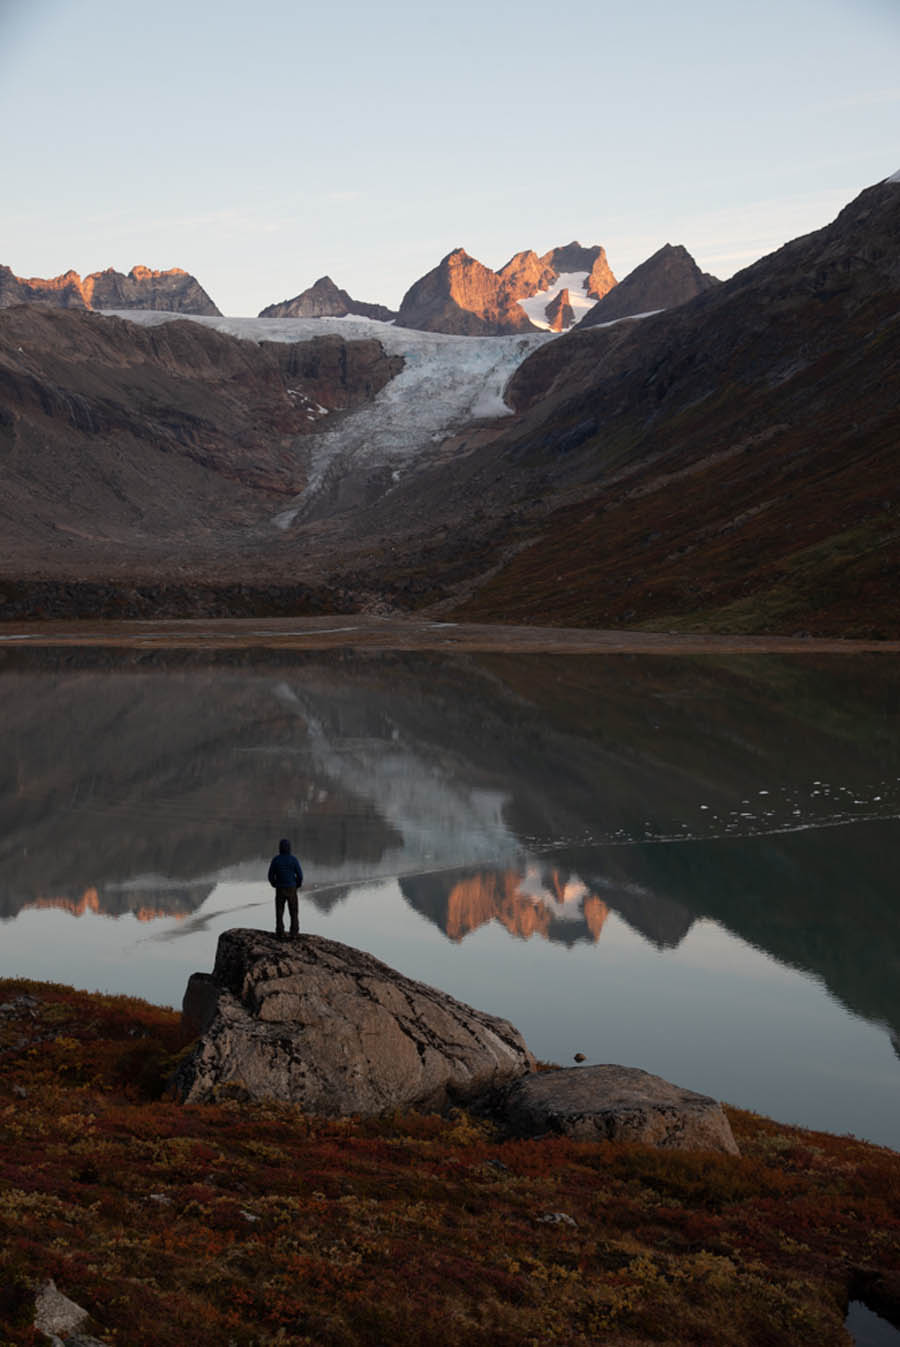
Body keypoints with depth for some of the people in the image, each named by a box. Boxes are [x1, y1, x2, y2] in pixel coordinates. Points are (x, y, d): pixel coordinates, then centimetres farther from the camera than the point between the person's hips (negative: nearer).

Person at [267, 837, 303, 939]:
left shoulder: (275, 859, -9)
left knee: (279, 913, 11)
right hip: (291, 890, -1)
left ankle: (280, 934, 9)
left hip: (280, 890, 1)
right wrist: (297, 886, 10)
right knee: (294, 913, 10)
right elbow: (300, 875, -10)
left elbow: (271, 876, -4)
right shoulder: (294, 859, -12)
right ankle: (294, 934, 7)